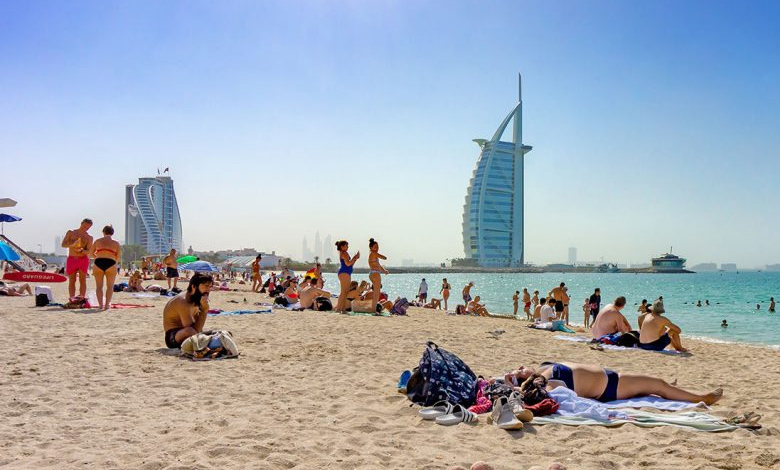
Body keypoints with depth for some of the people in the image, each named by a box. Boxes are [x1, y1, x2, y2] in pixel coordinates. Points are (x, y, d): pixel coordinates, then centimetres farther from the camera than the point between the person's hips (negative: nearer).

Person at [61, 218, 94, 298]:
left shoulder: (89, 237, 5)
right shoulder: (71, 233, 6)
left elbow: (88, 251, -2)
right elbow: (63, 244, -1)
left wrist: (81, 250, -23)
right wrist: (72, 244, -20)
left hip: (83, 259, 0)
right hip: (71, 259, 0)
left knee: (82, 281, -1)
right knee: (72, 281, 2)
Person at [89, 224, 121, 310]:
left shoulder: (97, 241, 13)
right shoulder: (116, 243, 10)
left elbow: (91, 253, 16)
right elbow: (119, 257, 5)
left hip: (98, 264, 1)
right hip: (110, 264, -1)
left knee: (99, 286, 10)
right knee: (110, 286, 8)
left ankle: (100, 304, 5)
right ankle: (107, 304, -1)